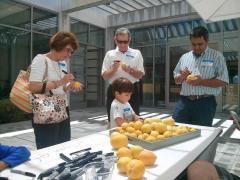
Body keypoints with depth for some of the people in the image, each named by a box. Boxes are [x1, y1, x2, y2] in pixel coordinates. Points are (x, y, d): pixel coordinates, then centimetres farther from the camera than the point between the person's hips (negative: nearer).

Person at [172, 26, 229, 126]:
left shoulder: (216, 56, 1)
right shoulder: (184, 57, 13)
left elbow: (223, 80, -6)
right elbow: (176, 80, 18)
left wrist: (201, 82, -18)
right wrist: (182, 77, -5)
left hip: (205, 103, -3)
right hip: (183, 102, 4)